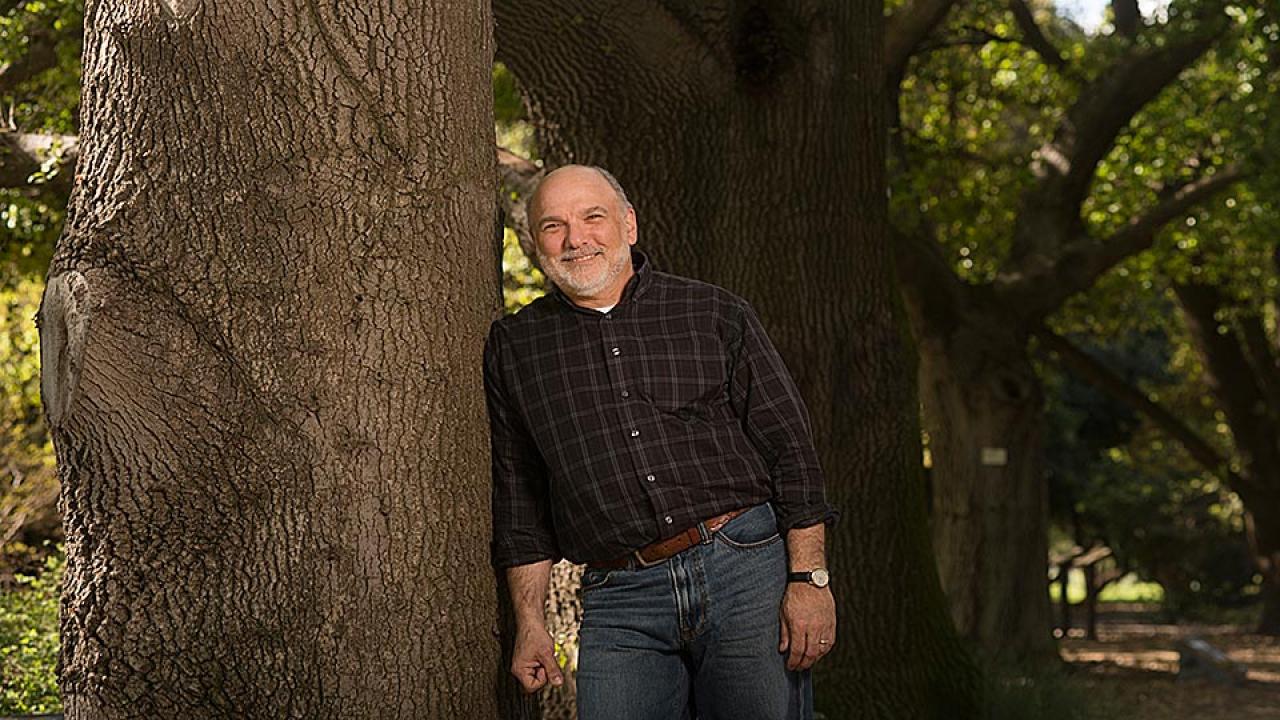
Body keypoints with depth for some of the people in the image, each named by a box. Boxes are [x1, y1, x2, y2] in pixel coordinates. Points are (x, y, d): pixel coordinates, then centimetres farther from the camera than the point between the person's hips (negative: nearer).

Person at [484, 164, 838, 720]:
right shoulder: (514, 347, 11)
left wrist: (808, 578, -4)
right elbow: (518, 497, 14)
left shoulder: (716, 315, 6)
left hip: (748, 569, -1)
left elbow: (790, 449, 4)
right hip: (621, 600, 1)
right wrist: (530, 622, 9)